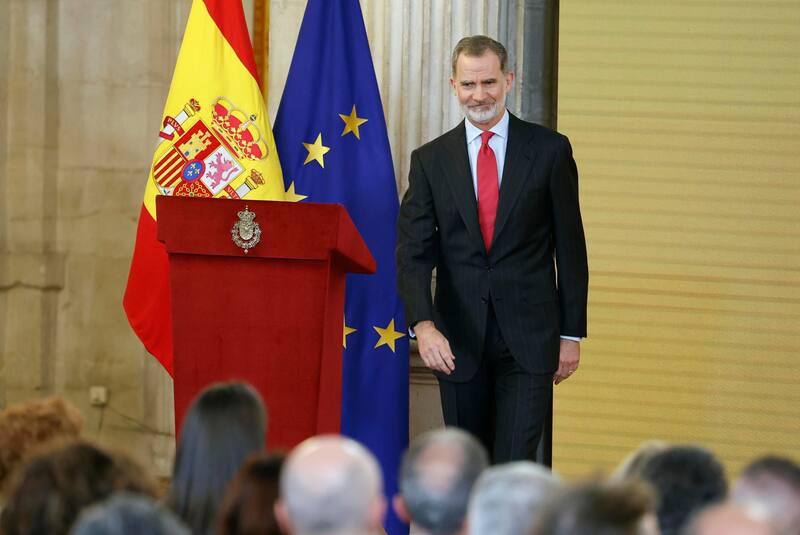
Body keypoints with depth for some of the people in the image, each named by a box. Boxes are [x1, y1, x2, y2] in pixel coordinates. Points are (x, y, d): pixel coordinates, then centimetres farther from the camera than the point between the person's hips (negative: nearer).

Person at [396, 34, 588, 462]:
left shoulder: (549, 150, 1)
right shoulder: (431, 160, 4)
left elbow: (570, 246, 5)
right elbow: (413, 252, -4)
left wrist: (571, 332, 3)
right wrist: (423, 325, -20)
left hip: (527, 339, -2)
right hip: (458, 344, 2)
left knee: (514, 467, -11)